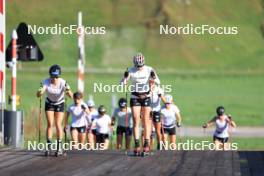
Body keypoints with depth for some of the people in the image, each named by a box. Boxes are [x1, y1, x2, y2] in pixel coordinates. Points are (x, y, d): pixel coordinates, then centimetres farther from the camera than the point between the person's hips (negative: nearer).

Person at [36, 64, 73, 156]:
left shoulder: (63, 83, -29)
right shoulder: (46, 82, -26)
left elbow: (71, 96, -38)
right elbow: (38, 95, -35)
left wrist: (68, 91, -59)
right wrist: (40, 91, -57)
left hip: (60, 104, -1)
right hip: (49, 103, 1)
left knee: (58, 124, -7)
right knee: (50, 124, -7)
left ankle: (59, 147, 2)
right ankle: (48, 146, -3)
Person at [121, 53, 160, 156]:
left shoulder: (149, 70, -5)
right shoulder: (131, 71, -6)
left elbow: (158, 82, -7)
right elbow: (122, 83, -9)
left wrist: (153, 78, -29)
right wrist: (125, 77, -30)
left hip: (146, 97, 0)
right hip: (135, 97, 0)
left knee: (146, 121, -3)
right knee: (136, 121, -7)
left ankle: (146, 145, -3)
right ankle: (137, 146, -7)